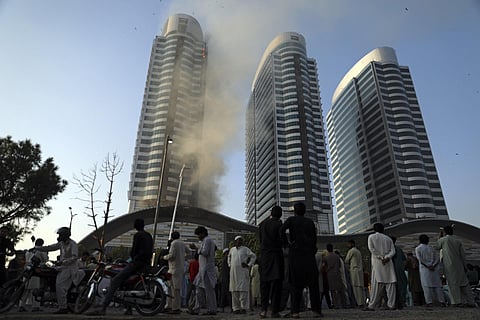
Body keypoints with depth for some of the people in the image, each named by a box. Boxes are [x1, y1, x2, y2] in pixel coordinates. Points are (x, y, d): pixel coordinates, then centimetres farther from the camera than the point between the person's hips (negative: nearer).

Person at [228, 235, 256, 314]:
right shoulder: (232, 249, 15)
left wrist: (249, 265, -4)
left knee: (243, 289, -8)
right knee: (234, 290, 6)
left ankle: (244, 308, -4)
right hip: (233, 272, 4)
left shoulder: (245, 249, 2)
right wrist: (229, 264, 21)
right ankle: (236, 308, 13)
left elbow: (253, 256, 0)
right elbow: (229, 257, 33)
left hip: (243, 272, -4)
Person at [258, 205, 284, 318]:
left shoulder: (262, 224, 6)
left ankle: (264, 310, 3)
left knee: (264, 282, 9)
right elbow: (282, 240, -3)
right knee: (276, 282, 1)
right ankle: (275, 311, -1)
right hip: (276, 254, -3)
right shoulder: (278, 224, -7)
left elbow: (260, 239, 11)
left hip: (264, 255, 3)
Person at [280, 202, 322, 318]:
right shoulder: (310, 222, 13)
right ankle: (316, 310, 0)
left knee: (296, 283, 3)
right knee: (313, 282, 8)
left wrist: (287, 242, -1)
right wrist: (312, 253, 14)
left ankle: (295, 311, -2)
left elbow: (282, 230, -13)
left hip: (295, 253, -1)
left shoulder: (291, 219, 6)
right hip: (309, 254, 1)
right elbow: (314, 239, 9)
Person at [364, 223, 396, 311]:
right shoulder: (388, 238, 16)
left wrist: (380, 257, -6)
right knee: (390, 283, 5)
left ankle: (372, 305, -6)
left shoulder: (371, 237, 7)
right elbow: (393, 251, 3)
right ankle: (391, 305, 3)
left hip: (377, 262, -3)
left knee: (377, 284, -5)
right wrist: (387, 257, -8)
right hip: (388, 263, 3)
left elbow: (371, 249, -8)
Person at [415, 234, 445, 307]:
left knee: (426, 286, -4)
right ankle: (442, 301, 4)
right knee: (437, 285, 7)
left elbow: (420, 259, -9)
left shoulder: (418, 248, 4)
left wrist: (427, 266, -11)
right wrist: (433, 265, -7)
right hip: (434, 269, 4)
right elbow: (437, 258, 4)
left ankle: (429, 302, -9)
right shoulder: (431, 248, 14)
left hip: (424, 268, -4)